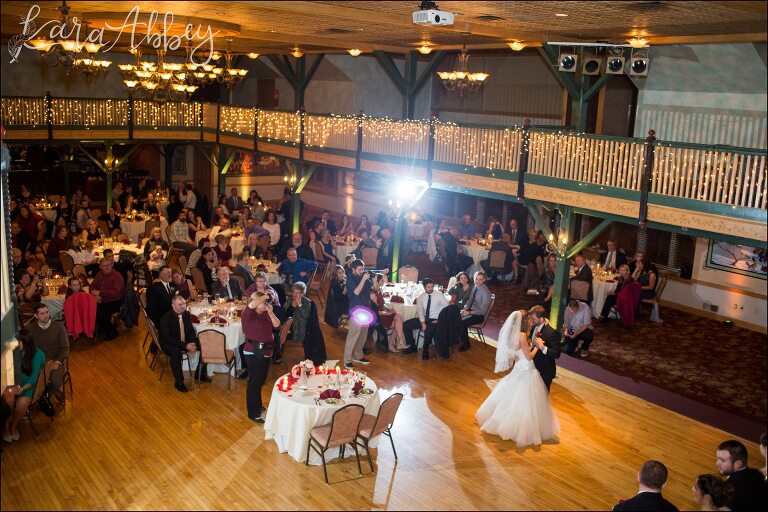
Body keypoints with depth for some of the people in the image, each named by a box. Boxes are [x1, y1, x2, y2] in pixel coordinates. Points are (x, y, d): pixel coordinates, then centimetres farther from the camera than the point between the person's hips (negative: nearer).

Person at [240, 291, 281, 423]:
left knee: (261, 381, 20)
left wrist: (270, 312, -8)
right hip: (253, 353, -7)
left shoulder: (266, 314, 8)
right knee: (254, 382, -1)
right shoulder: (248, 314, -13)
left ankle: (257, 405, 39)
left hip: (266, 352, 7)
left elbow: (277, 325, 2)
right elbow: (252, 305, -33)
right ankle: (253, 413, 7)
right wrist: (266, 296, -19)